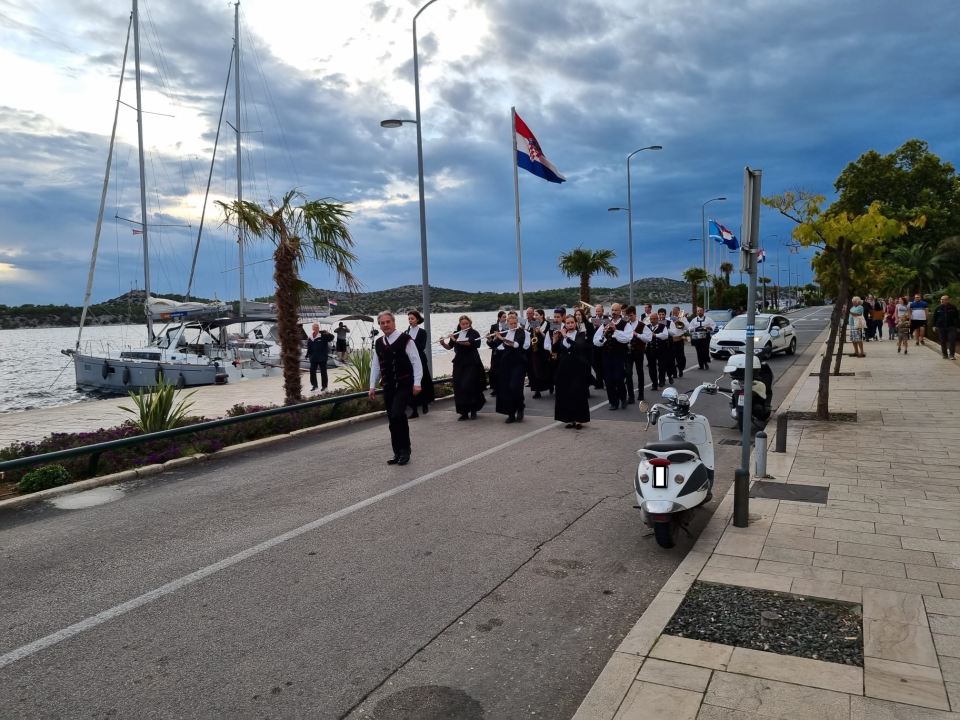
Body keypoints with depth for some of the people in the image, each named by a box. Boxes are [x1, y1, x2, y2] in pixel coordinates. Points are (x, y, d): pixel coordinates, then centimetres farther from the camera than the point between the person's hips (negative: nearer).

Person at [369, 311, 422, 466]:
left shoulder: (406, 339, -9)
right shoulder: (378, 343, 9)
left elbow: (416, 362, -10)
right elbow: (375, 366, 15)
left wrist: (417, 383, -15)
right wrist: (372, 386, 11)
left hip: (404, 385, -6)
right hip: (388, 386, 6)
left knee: (397, 415, -20)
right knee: (392, 421, 8)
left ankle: (405, 450, -4)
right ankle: (397, 453, 18)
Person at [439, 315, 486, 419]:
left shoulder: (474, 333, -4)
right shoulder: (456, 334, 10)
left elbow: (469, 343, -22)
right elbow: (448, 347, 8)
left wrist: (455, 340, -24)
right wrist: (442, 343, -11)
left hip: (471, 364, -4)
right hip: (459, 364, 5)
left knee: (468, 386, -12)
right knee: (459, 388, 0)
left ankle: (473, 410, 3)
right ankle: (464, 412, 7)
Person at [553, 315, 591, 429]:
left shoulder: (581, 334, -2)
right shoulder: (561, 336, 9)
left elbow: (579, 346, -21)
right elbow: (556, 351, 5)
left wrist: (566, 337, -21)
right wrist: (555, 339, -6)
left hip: (578, 368, -4)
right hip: (564, 368, 4)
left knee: (577, 394, -5)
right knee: (565, 394, 3)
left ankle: (579, 419, 4)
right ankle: (570, 419, 12)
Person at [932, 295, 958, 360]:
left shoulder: (953, 307, 1)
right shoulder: (937, 308, 2)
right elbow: (934, 318, 7)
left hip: (951, 327, -1)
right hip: (941, 327, 1)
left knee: (952, 340, -9)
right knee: (943, 341, 5)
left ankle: (952, 354, -2)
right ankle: (945, 354, 15)